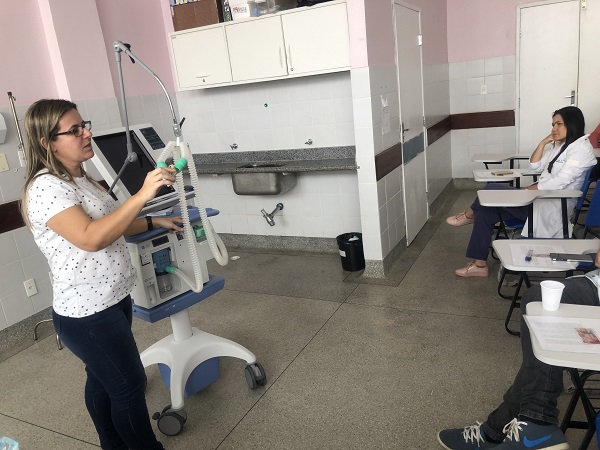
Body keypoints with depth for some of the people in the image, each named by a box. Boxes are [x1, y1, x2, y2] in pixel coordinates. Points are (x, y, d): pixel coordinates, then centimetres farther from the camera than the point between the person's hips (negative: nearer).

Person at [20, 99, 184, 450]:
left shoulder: (79, 177, 10)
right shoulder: (45, 187, -21)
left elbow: (108, 224, 21)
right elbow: (91, 238, -34)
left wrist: (153, 222, 12)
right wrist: (142, 195, -37)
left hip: (112, 300, 9)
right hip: (87, 314, -9)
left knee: (103, 380, 23)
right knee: (130, 386, 4)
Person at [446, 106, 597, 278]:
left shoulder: (581, 149, -12)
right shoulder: (558, 145, 17)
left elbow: (558, 183, -21)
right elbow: (535, 167, 12)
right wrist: (543, 143, 0)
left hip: (553, 207, -9)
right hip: (539, 198, 9)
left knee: (492, 191, -20)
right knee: (485, 212, -8)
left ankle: (470, 215, 11)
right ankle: (479, 264, -5)